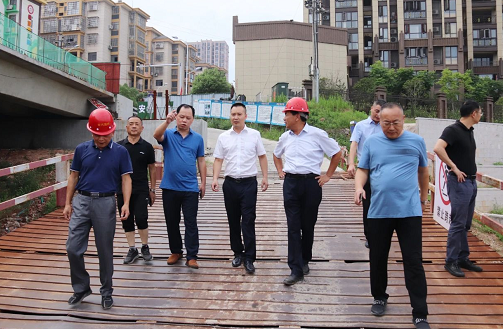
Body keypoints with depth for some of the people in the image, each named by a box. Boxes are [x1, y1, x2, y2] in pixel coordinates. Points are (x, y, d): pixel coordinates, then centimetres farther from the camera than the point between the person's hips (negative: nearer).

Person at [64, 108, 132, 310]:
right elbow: (74, 176, 10)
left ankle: (106, 292, 22)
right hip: (81, 201, 2)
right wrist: (68, 203, 7)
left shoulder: (120, 152, -1)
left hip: (105, 203, -2)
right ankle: (81, 288, 21)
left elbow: (126, 179, -1)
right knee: (73, 248, 1)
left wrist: (126, 204, -12)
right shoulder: (81, 149, 4)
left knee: (105, 250, 6)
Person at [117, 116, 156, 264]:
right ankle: (132, 250, 19)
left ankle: (145, 247, 12)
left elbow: (152, 168, 6)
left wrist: (152, 189, 4)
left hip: (141, 190, -2)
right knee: (127, 221, 6)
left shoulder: (147, 147, 2)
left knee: (141, 219, -9)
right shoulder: (119, 146, 5)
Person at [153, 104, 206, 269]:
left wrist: (203, 183, 4)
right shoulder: (168, 134, 2)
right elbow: (156, 135, -21)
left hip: (190, 188, -1)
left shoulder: (198, 138, 5)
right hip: (170, 187, 1)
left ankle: (192, 256, 6)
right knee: (172, 222, 12)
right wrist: (167, 121, -38)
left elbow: (201, 161, 8)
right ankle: (176, 252, 28)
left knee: (191, 223, 0)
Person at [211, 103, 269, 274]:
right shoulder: (223, 137, 7)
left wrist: (265, 177, 3)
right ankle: (238, 253, 25)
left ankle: (249, 258, 2)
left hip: (249, 183, -2)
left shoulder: (254, 135, 3)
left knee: (248, 221, -5)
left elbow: (262, 156, 8)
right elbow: (218, 159, 7)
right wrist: (215, 179, -6)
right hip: (230, 183, 3)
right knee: (233, 221, 11)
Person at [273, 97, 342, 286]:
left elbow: (337, 153, 3)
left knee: (308, 226, 9)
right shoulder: (285, 137, 9)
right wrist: (280, 171, 15)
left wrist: (328, 175, 2)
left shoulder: (317, 134, -6)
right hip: (291, 183, 3)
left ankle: (305, 261, 29)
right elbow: (276, 155, 29)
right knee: (293, 226, -2)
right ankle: (296, 270, 0)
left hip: (311, 183, -3)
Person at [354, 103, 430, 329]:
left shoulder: (416, 141, 4)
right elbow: (362, 170, 5)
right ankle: (379, 298, 34)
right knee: (378, 259, 13)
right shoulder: (372, 142, 4)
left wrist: (424, 196, 25)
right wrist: (358, 187, -15)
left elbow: (423, 171, 17)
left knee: (414, 262, 0)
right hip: (378, 211, 1)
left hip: (410, 211, -1)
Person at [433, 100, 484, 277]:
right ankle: (451, 261, 4)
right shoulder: (453, 130, -14)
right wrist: (454, 168, -22)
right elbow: (438, 148, -29)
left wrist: (473, 171, 11)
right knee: (458, 223, -5)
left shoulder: (469, 131, 13)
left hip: (471, 182, 9)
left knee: (466, 224, 13)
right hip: (459, 182, -9)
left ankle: (463, 258, 23)